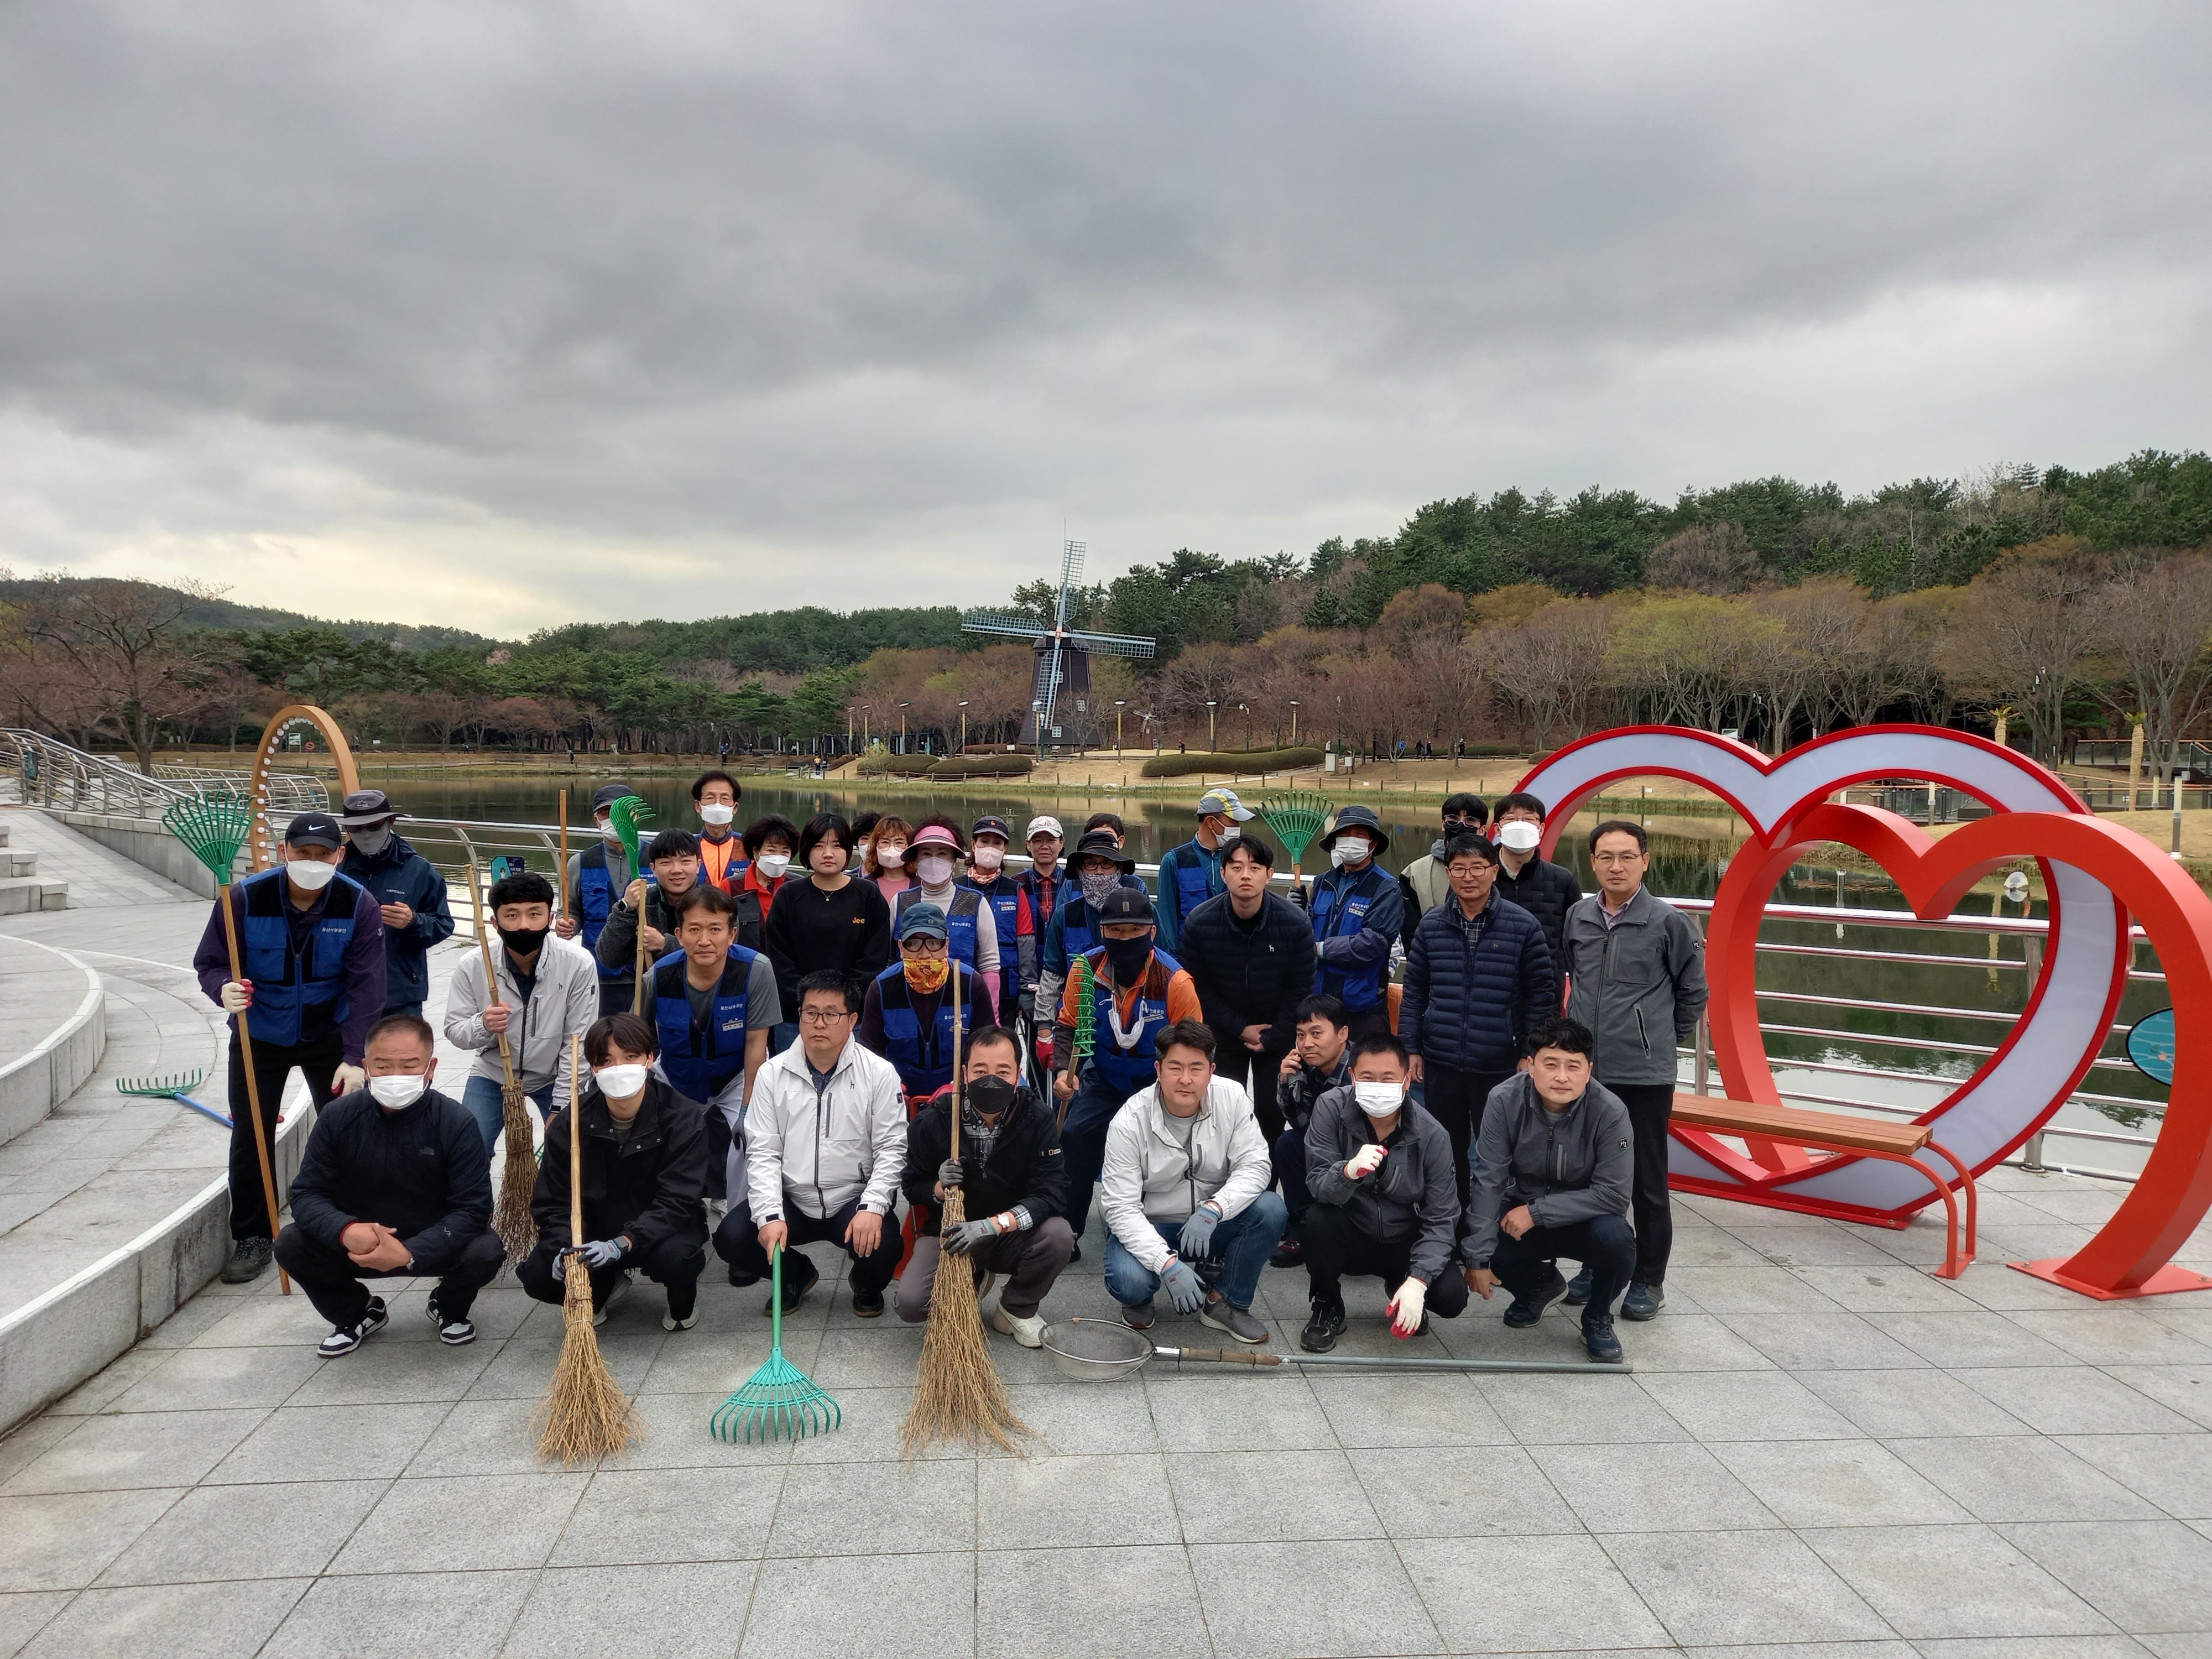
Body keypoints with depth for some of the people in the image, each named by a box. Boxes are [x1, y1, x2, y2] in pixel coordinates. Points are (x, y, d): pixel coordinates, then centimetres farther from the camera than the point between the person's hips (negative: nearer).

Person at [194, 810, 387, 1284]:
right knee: (250, 1138, 3)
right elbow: (209, 962, -10)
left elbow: (366, 987, -20)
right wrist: (223, 990, -35)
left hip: (331, 1036, 0)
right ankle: (252, 1238, 20)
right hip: (259, 1036, 0)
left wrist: (355, 1058, -26)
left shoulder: (359, 905, -18)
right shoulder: (245, 898, -19)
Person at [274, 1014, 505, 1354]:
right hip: (359, 1245, 3)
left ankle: (449, 1308, 8)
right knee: (290, 1246, -21)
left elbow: (472, 1208, -23)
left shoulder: (456, 1122, -21)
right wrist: (346, 1231, -34)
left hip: (434, 1243, -2)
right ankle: (358, 1313, 9)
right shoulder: (338, 1117, -13)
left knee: (486, 1252, -30)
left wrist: (410, 1253, -37)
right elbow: (307, 1194, -12)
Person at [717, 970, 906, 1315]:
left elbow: (891, 1149, -7)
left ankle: (868, 1285, 12)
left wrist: (872, 1208, -22)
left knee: (883, 1245, -30)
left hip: (853, 1201, -2)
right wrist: (771, 1215, -18)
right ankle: (796, 1275, 14)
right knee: (731, 1239, -21)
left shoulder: (879, 1073, -5)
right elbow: (762, 1152, -5)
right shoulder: (772, 1073, 0)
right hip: (791, 1199, 2)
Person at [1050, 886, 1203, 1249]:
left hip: (1156, 1083, -2)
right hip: (1103, 1079, 2)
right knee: (1075, 1137, -17)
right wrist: (1064, 1070, -15)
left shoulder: (1174, 980, -21)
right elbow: (1067, 1026, 1)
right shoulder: (1086, 969, -13)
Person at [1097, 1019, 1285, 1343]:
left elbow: (1254, 1166, -15)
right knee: (1130, 1282, -32)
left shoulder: (1232, 1098, -14)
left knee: (1270, 1210, -24)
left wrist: (1213, 1209, -33)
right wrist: (1168, 1264, -34)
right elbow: (1120, 1207, -23)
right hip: (1146, 1228, -3)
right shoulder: (1130, 1122, -21)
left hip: (1211, 1225, 3)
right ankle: (1139, 1301, 8)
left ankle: (1225, 1301, -2)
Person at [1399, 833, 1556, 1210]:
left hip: (1500, 1066, -3)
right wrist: (1412, 1049, 5)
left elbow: (1542, 995, -1)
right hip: (1441, 1064, 3)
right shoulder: (1431, 925, 3)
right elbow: (1414, 992, 8)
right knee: (1446, 1152, 13)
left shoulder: (1523, 926, -4)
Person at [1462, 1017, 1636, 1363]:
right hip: (1519, 1215, 2)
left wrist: (1536, 1212, -27)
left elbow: (1613, 1194, -23)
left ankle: (1598, 1320, 1)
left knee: (1616, 1239, -33)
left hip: (1583, 1218, -2)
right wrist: (1479, 1260, -21)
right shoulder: (1505, 1101, -20)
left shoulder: (1611, 1113, -23)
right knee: (1469, 1240, -25)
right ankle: (1538, 1283, 12)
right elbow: (1489, 1181, -19)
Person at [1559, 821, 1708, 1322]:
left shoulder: (1669, 922, -7)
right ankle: (1595, 1265, 28)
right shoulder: (1577, 917, 3)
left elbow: (1693, 993, 4)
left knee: (1647, 1180, 6)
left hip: (1645, 1074, -4)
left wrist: (1664, 1040, 9)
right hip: (1584, 1069, 4)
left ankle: (1649, 1279, 19)